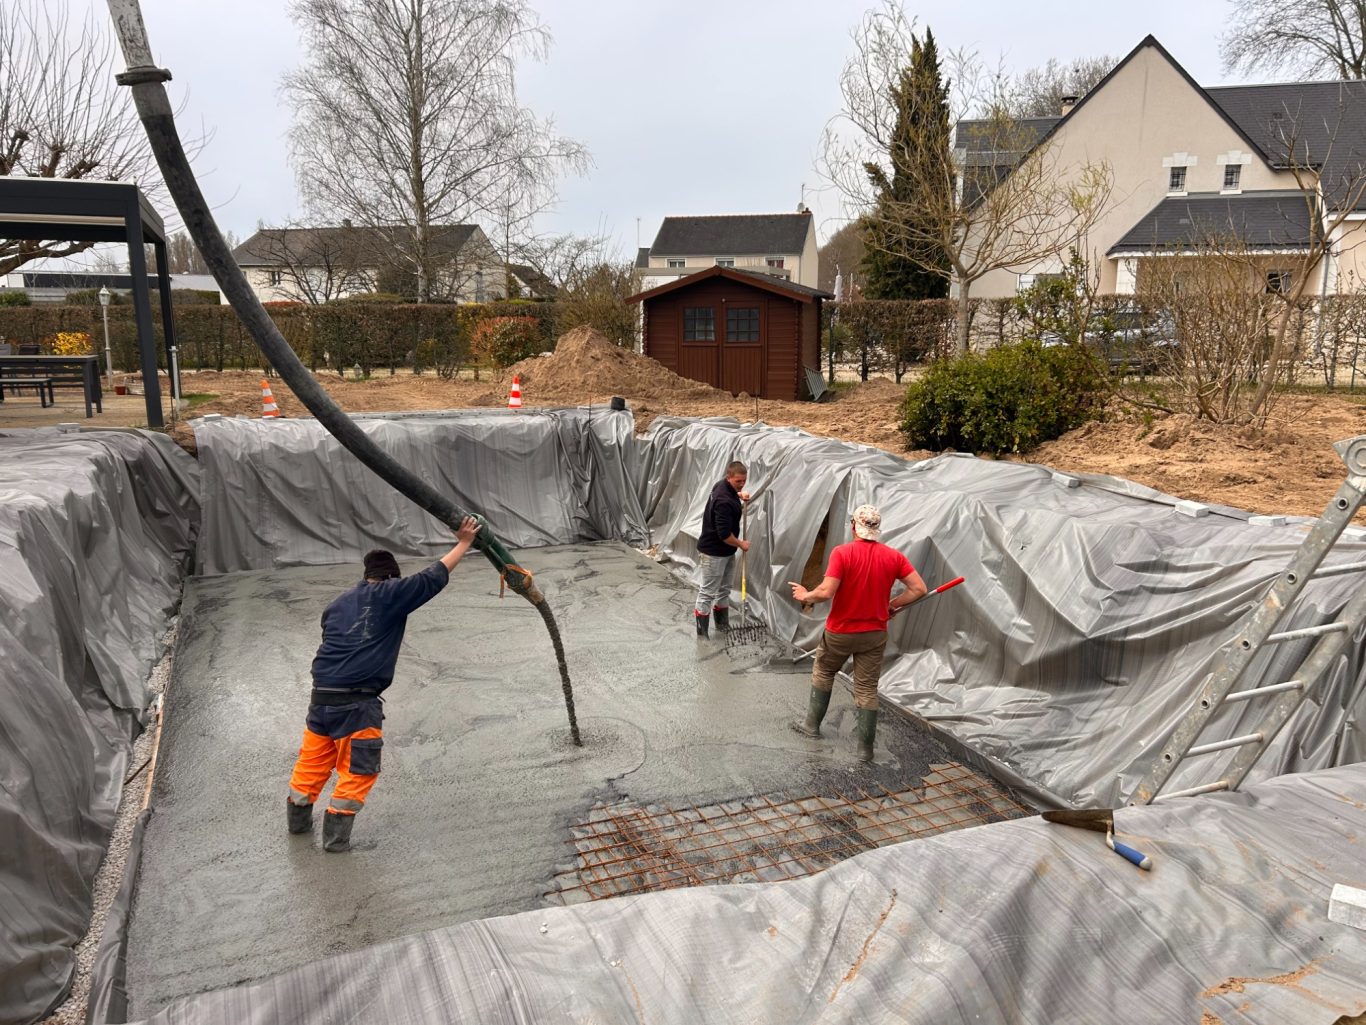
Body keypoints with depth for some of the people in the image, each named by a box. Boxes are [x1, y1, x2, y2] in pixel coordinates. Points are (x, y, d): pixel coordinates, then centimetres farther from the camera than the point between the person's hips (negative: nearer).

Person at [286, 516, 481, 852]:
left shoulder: (338, 604, 15)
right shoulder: (391, 595, -3)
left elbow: (331, 646, 20)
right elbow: (434, 576, -2)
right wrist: (463, 543, 8)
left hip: (321, 697, 6)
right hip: (358, 702, -6)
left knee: (313, 763, 21)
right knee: (357, 771, 7)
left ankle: (298, 820, 36)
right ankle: (335, 836, 10)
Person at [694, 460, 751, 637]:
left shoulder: (724, 485, 1)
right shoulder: (723, 501, -29)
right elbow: (724, 534, -29)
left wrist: (740, 495, 7)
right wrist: (741, 544, -11)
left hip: (727, 551, 10)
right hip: (713, 552, -10)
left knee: (724, 590, 19)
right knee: (707, 594, -4)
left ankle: (723, 626, 33)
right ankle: (701, 635, 1)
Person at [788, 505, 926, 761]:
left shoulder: (842, 553, -18)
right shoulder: (894, 557, -6)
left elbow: (826, 592, -24)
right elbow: (919, 589, -7)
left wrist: (806, 596, -5)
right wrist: (892, 605, 6)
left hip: (840, 632, -2)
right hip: (875, 634, 2)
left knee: (823, 674, 23)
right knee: (867, 689, 10)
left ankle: (812, 724, 35)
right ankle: (865, 747, 15)